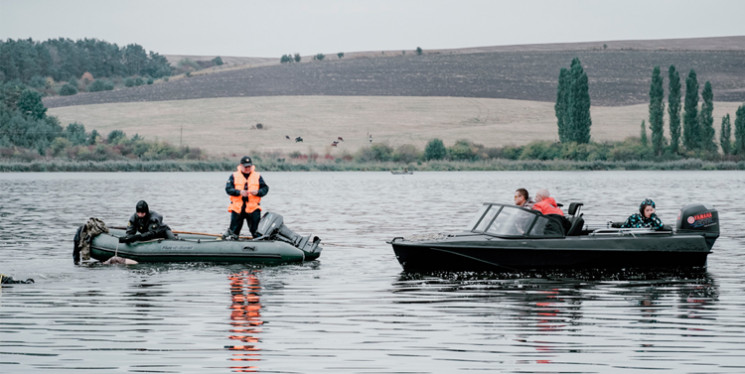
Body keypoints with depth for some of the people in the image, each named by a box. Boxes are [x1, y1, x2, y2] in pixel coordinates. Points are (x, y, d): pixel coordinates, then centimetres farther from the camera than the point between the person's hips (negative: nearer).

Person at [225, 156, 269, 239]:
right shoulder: (234, 176, 7)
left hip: (253, 207, 0)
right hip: (237, 207, 0)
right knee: (234, 229, 2)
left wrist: (257, 192, -16)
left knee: (256, 229, -3)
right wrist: (239, 192, -20)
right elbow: (228, 189, -3)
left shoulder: (257, 176, 11)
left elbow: (265, 188, 6)